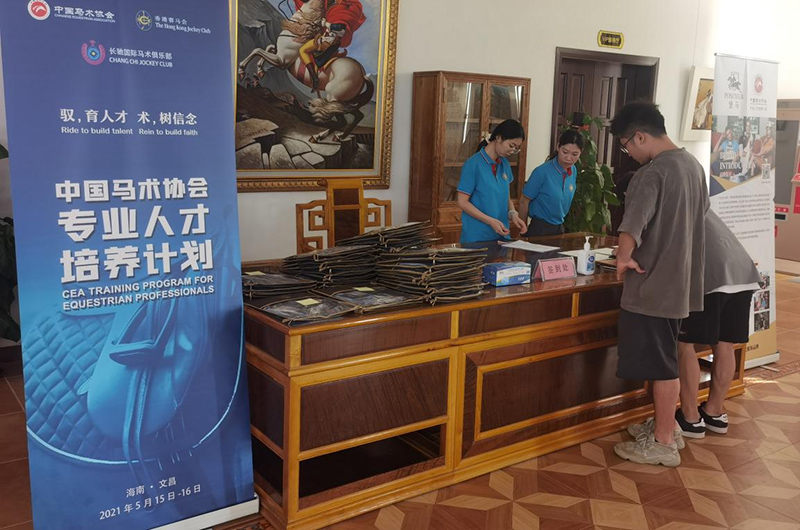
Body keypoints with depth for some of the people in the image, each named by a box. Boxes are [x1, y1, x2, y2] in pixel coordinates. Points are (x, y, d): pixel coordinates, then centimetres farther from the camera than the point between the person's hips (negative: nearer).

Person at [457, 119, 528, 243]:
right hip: (477, 237, -6)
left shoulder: (504, 164, 7)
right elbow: (462, 202, -13)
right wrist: (491, 221, -19)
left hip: (501, 235, 6)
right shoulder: (473, 164, -12)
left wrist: (513, 214, -4)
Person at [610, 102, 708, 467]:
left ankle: (663, 444, 14)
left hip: (652, 286, -9)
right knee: (663, 360, 20)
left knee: (660, 365, 2)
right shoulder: (692, 164, 9)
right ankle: (664, 425, 33)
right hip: (678, 281, 9)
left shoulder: (652, 172, -20)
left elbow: (631, 227, -34)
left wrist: (624, 258, -17)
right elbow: (700, 213, 22)